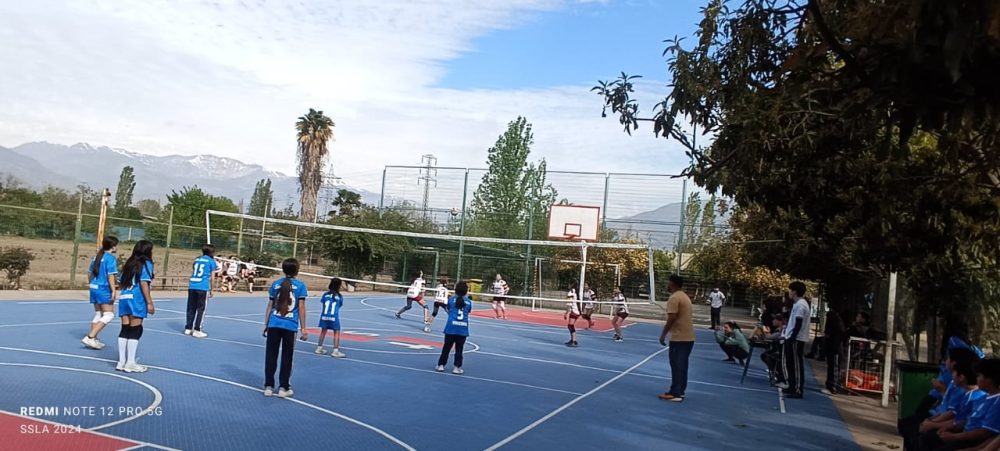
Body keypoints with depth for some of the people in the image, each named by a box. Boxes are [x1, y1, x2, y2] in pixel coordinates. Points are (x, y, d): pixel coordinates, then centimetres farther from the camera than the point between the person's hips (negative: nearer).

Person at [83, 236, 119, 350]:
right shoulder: (111, 258, -12)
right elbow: (110, 275, -18)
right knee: (109, 315, -4)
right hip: (104, 290, -9)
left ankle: (93, 339, 18)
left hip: (94, 288, 9)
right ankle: (90, 337, -12)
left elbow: (89, 273, 18)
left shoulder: (96, 257, 13)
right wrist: (114, 290, -18)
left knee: (98, 314, 17)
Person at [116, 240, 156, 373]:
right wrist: (150, 302, -13)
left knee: (125, 330, 10)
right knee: (135, 331, -3)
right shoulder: (146, 263, -4)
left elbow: (121, 283, 16)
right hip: (137, 299, -7)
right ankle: (131, 363, -1)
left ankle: (121, 362, 12)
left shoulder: (130, 263, 18)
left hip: (124, 298, 7)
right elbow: (144, 284, -13)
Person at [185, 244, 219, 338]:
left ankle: (188, 328, 15)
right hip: (203, 287, -5)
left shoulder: (197, 259, 18)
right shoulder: (211, 261, 3)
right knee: (201, 309, 0)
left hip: (192, 286, 5)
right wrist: (211, 289, 5)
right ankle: (196, 330, -1)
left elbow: (193, 272, 22)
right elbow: (211, 277, 1)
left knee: (191, 308, 11)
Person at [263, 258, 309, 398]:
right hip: (290, 325, -2)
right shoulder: (300, 286, -3)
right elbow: (301, 308, -5)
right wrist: (303, 328, -1)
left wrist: (266, 325, 15)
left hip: (274, 324, 2)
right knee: (287, 357, 8)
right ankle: (283, 388, 11)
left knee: (271, 355, 10)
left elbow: (269, 306, 7)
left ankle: (268, 386, 14)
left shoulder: (275, 284, 5)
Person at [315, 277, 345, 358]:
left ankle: (319, 348, 28)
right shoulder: (339, 296, -2)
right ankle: (335, 351, -3)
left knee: (323, 331, 17)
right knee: (336, 333, 2)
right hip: (334, 317, -4)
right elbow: (340, 305, 8)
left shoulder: (326, 294, 3)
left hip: (324, 316, 4)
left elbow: (323, 302, 13)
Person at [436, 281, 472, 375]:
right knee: (459, 348, 7)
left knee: (446, 347, 9)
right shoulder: (468, 301, 4)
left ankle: (441, 365, 14)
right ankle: (457, 367, 9)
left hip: (451, 326, 0)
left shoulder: (451, 299, 4)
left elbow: (449, 311, 15)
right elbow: (468, 313, 12)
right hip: (463, 328, 0)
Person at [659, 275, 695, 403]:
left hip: (679, 338, -9)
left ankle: (675, 394, -2)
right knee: (682, 365, 14)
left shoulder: (674, 298, -15)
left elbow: (672, 318, -20)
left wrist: (663, 334, -13)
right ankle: (680, 391, 20)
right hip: (688, 337, 9)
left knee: (676, 365, -5)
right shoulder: (684, 296, 15)